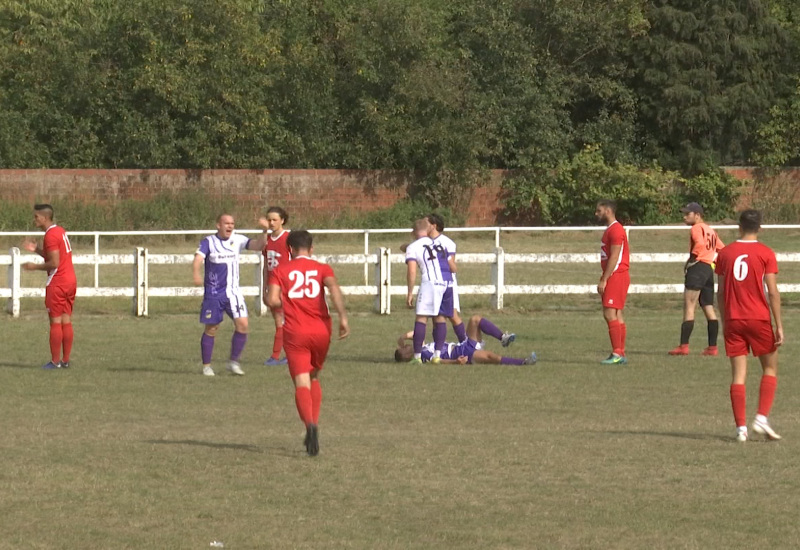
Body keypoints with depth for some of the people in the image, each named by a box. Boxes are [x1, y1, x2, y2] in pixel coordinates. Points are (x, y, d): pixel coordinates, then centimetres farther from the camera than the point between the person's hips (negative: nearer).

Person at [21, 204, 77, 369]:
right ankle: (65, 360, 10)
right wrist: (37, 249, 15)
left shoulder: (50, 235, -15)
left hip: (57, 284, -9)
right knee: (66, 321, 9)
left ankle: (55, 361, -4)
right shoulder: (61, 231, 14)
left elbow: (54, 263, -20)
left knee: (55, 322, -5)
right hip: (70, 281, 9)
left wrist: (34, 267, -7)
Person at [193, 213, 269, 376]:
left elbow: (257, 245, -6)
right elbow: (198, 259, -22)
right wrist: (196, 274, -42)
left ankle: (234, 362, 3)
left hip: (233, 292, 3)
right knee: (211, 329, 3)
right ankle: (206, 366, 17)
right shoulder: (209, 242, -7)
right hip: (213, 294, -3)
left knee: (242, 324, -11)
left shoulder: (237, 240, 3)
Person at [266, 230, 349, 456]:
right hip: (321, 331, 2)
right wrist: (343, 317, -18)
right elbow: (334, 288, -13)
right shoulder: (322, 269, 8)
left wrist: (286, 303, 14)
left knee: (302, 384, -8)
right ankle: (314, 425, 17)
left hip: (295, 335, -2)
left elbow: (272, 300, -8)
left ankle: (310, 424, -33)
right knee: (314, 378, 23)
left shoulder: (280, 271, 6)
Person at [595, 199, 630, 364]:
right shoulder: (610, 230, 19)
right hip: (615, 278, 10)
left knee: (610, 314, -13)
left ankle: (617, 353, -16)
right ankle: (620, 353, 9)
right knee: (616, 315, 9)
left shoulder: (616, 230, -14)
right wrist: (604, 279, 18)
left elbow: (614, 257, -19)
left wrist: (604, 280, -20)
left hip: (616, 276, -10)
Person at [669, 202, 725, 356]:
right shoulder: (711, 231, 21)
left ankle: (684, 346, -14)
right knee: (709, 309, 10)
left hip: (697, 268, -9)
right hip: (709, 270, 9)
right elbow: (722, 249, 21)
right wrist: (715, 263, 16)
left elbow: (700, 244, -26)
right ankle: (712, 347, 9)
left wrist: (691, 260, -17)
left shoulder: (697, 228, -7)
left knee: (689, 307, -9)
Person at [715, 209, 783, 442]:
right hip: (759, 319, -3)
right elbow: (772, 292, -8)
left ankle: (741, 427, -5)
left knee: (738, 374, 2)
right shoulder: (765, 253, -4)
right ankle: (762, 418, -4)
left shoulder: (725, 253, 5)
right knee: (770, 368, 11)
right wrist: (779, 325, -6)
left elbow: (721, 292, 9)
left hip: (733, 320, 3)